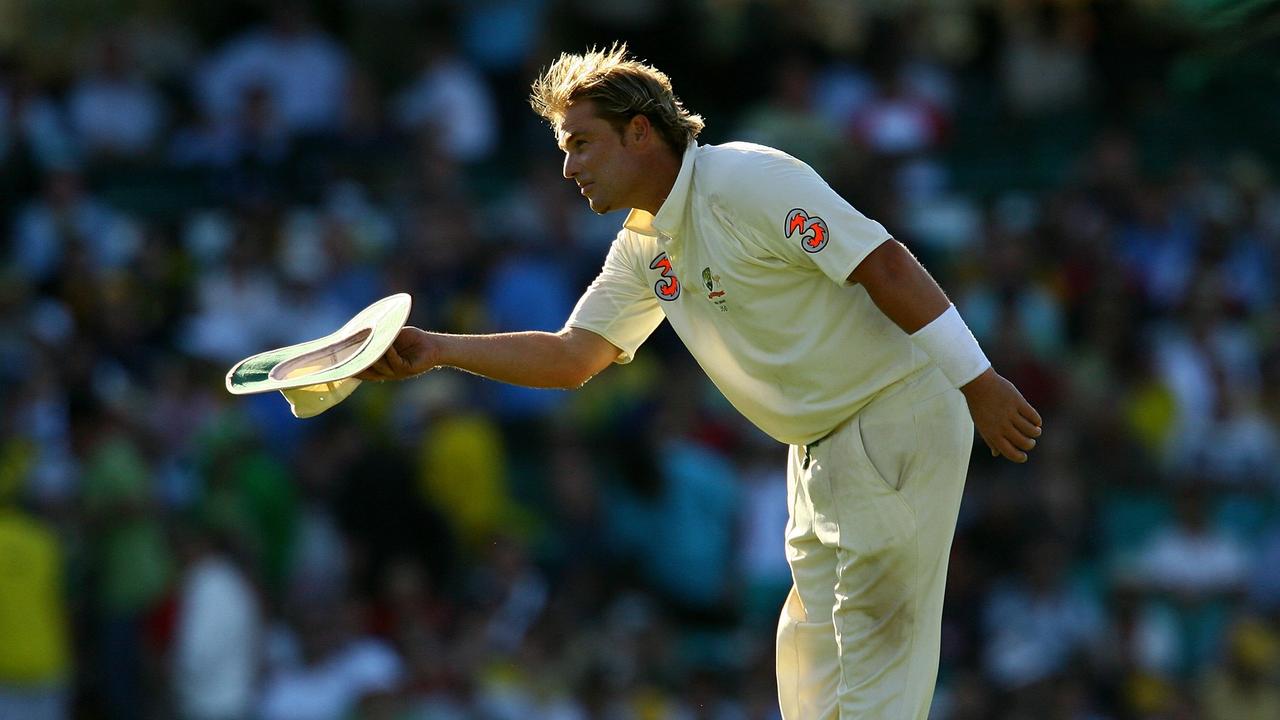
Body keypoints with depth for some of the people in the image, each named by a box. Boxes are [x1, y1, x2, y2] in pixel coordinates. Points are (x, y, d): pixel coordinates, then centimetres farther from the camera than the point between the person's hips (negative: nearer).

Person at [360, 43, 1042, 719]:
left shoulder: (749, 181, -20)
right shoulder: (642, 249, 9)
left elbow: (884, 265, -23)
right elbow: (571, 357, 10)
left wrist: (979, 384, -25)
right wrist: (438, 350, -2)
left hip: (897, 419, -9)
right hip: (822, 447, 9)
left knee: (876, 648, -10)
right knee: (810, 658, 11)